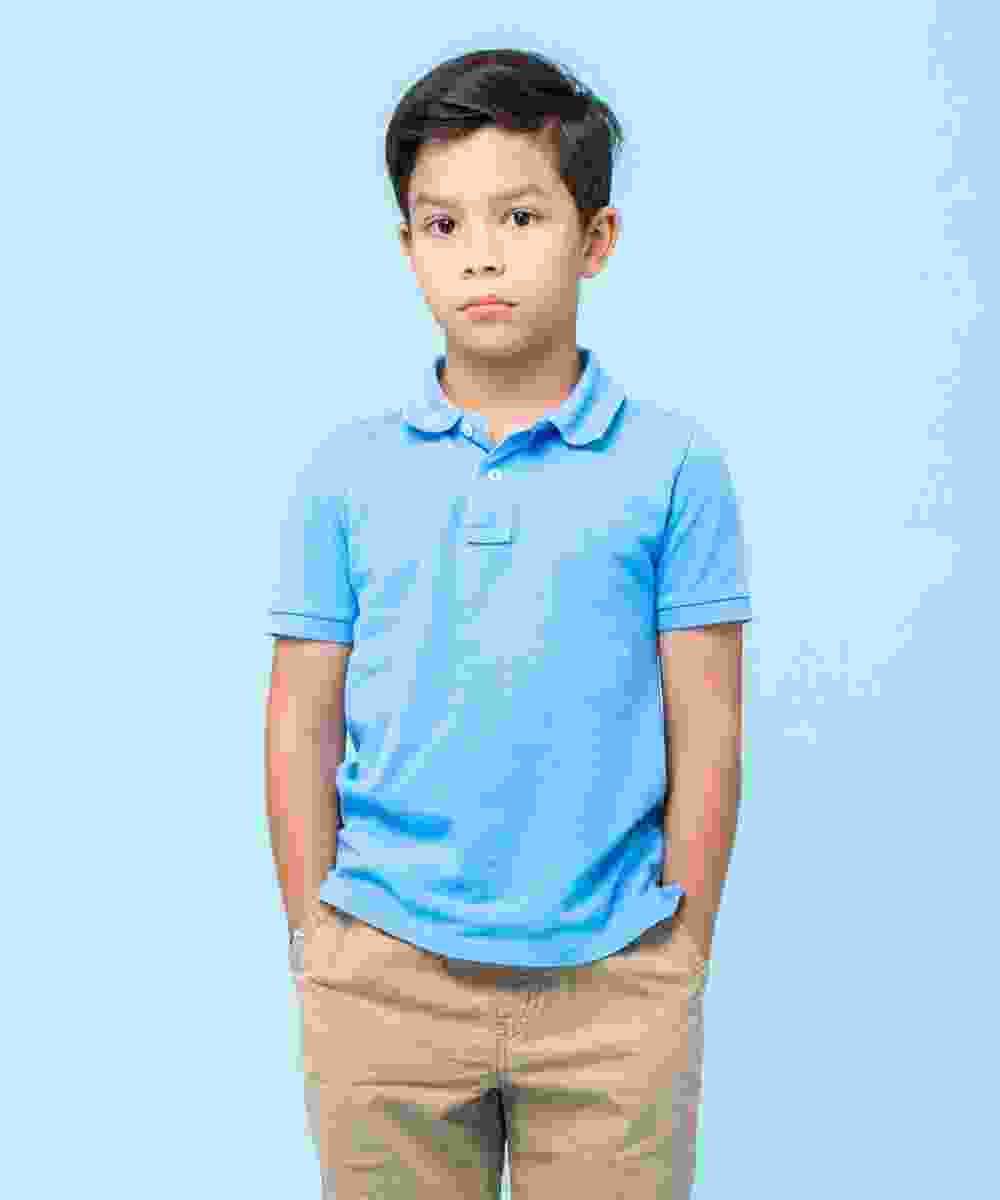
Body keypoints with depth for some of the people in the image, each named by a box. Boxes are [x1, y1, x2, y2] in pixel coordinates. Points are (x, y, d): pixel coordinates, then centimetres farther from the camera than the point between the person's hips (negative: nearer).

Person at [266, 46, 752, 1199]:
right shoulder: (345, 472, 0)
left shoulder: (673, 465, -4)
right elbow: (303, 725, 4)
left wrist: (682, 964, -1)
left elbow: (703, 733, -1)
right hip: (385, 975, 2)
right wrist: (316, 949, 3)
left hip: (611, 984, -1)